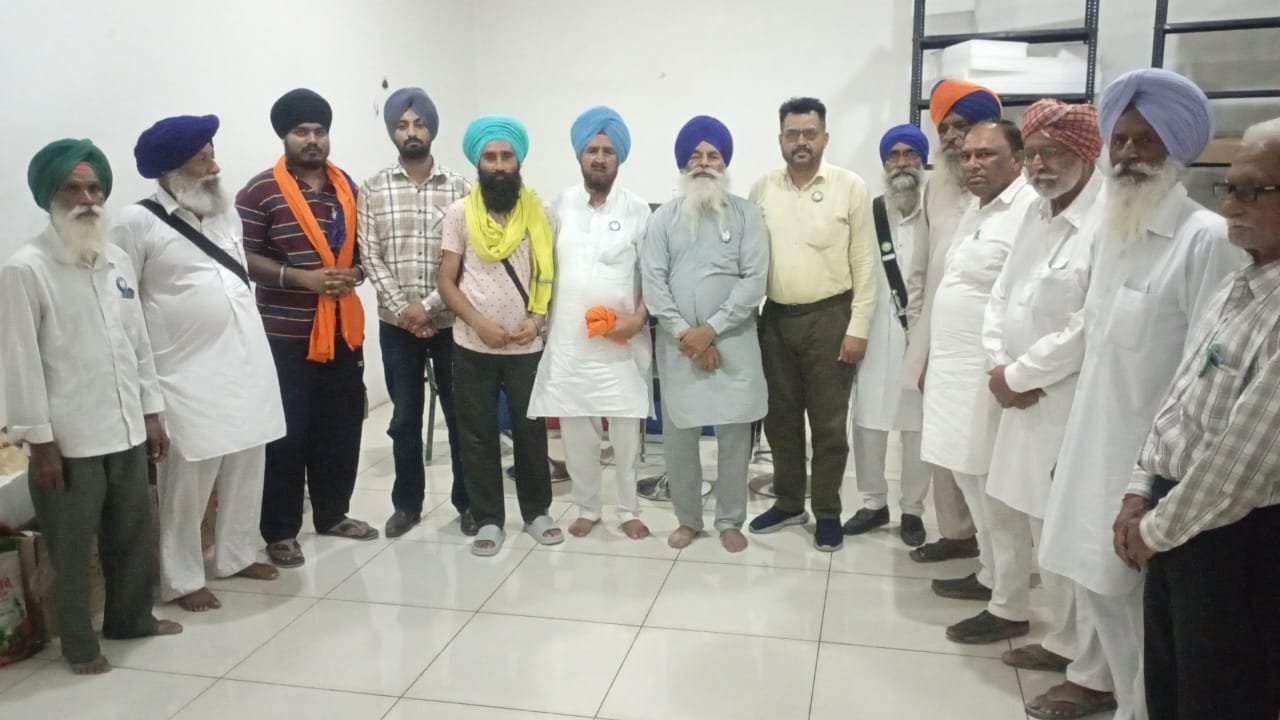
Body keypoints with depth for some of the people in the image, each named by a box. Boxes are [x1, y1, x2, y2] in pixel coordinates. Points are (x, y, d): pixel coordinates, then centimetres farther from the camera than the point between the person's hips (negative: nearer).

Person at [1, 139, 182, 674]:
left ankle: (130, 616, 37)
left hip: (126, 430, 6)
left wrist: (151, 412, 12)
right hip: (69, 440, -5)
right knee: (72, 545, 9)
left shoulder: (118, 261, 7)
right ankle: (79, 643, 26)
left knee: (133, 532, 17)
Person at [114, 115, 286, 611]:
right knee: (188, 480, 2)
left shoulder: (225, 211, 10)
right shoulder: (139, 223, -9)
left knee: (246, 466, 13)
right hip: (188, 372, -6)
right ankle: (182, 578, 17)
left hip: (247, 362, 6)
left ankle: (236, 555, 30)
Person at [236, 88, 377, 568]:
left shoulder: (347, 188, 10)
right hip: (285, 333, -5)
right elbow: (244, 257, -11)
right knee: (287, 433, 0)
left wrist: (355, 273, -5)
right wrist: (301, 278, -20)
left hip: (343, 328, 5)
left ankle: (332, 513, 28)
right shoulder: (260, 192, -7)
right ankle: (281, 531, 12)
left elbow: (363, 246, 17)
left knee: (341, 426, 12)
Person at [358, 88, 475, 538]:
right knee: (405, 417, 10)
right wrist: (402, 309, -12)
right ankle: (407, 504, 25)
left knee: (460, 414, 7)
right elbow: (370, 257, -2)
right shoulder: (373, 190, 2)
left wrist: (428, 305, -13)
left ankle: (467, 502, 21)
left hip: (449, 321, -1)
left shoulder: (459, 188, 0)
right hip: (396, 325, 1)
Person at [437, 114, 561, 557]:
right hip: (472, 346, 0)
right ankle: (488, 520, 20)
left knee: (531, 431, 9)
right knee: (478, 435, 7)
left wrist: (538, 318, -11)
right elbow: (446, 280, -2)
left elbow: (552, 275, 5)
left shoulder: (540, 213, 1)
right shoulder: (460, 213, -1)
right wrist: (480, 323, -15)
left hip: (527, 346, 0)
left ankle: (536, 513, 25)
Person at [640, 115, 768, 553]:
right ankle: (687, 518, 24)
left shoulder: (745, 213, 2)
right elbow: (652, 281, -2)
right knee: (678, 437, 6)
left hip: (733, 341, -1)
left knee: (734, 436, 4)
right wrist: (685, 333, -12)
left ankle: (730, 520, 21)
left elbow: (755, 279, -6)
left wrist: (711, 329, -13)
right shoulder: (664, 217, 6)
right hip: (678, 344, 1)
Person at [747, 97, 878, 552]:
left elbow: (865, 264, -4)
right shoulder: (762, 189, 5)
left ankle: (827, 513, 20)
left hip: (829, 317, -3)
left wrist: (858, 327, -8)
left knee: (828, 422, 6)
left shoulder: (850, 187, -4)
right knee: (780, 417, 13)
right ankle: (789, 503, 29)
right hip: (776, 318, 3)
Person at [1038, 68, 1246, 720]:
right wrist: (1075, 443, 15)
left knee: (1147, 607, 5)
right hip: (1096, 448, 8)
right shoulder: (1108, 230, 8)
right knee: (1100, 591, 18)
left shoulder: (1207, 239, -16)